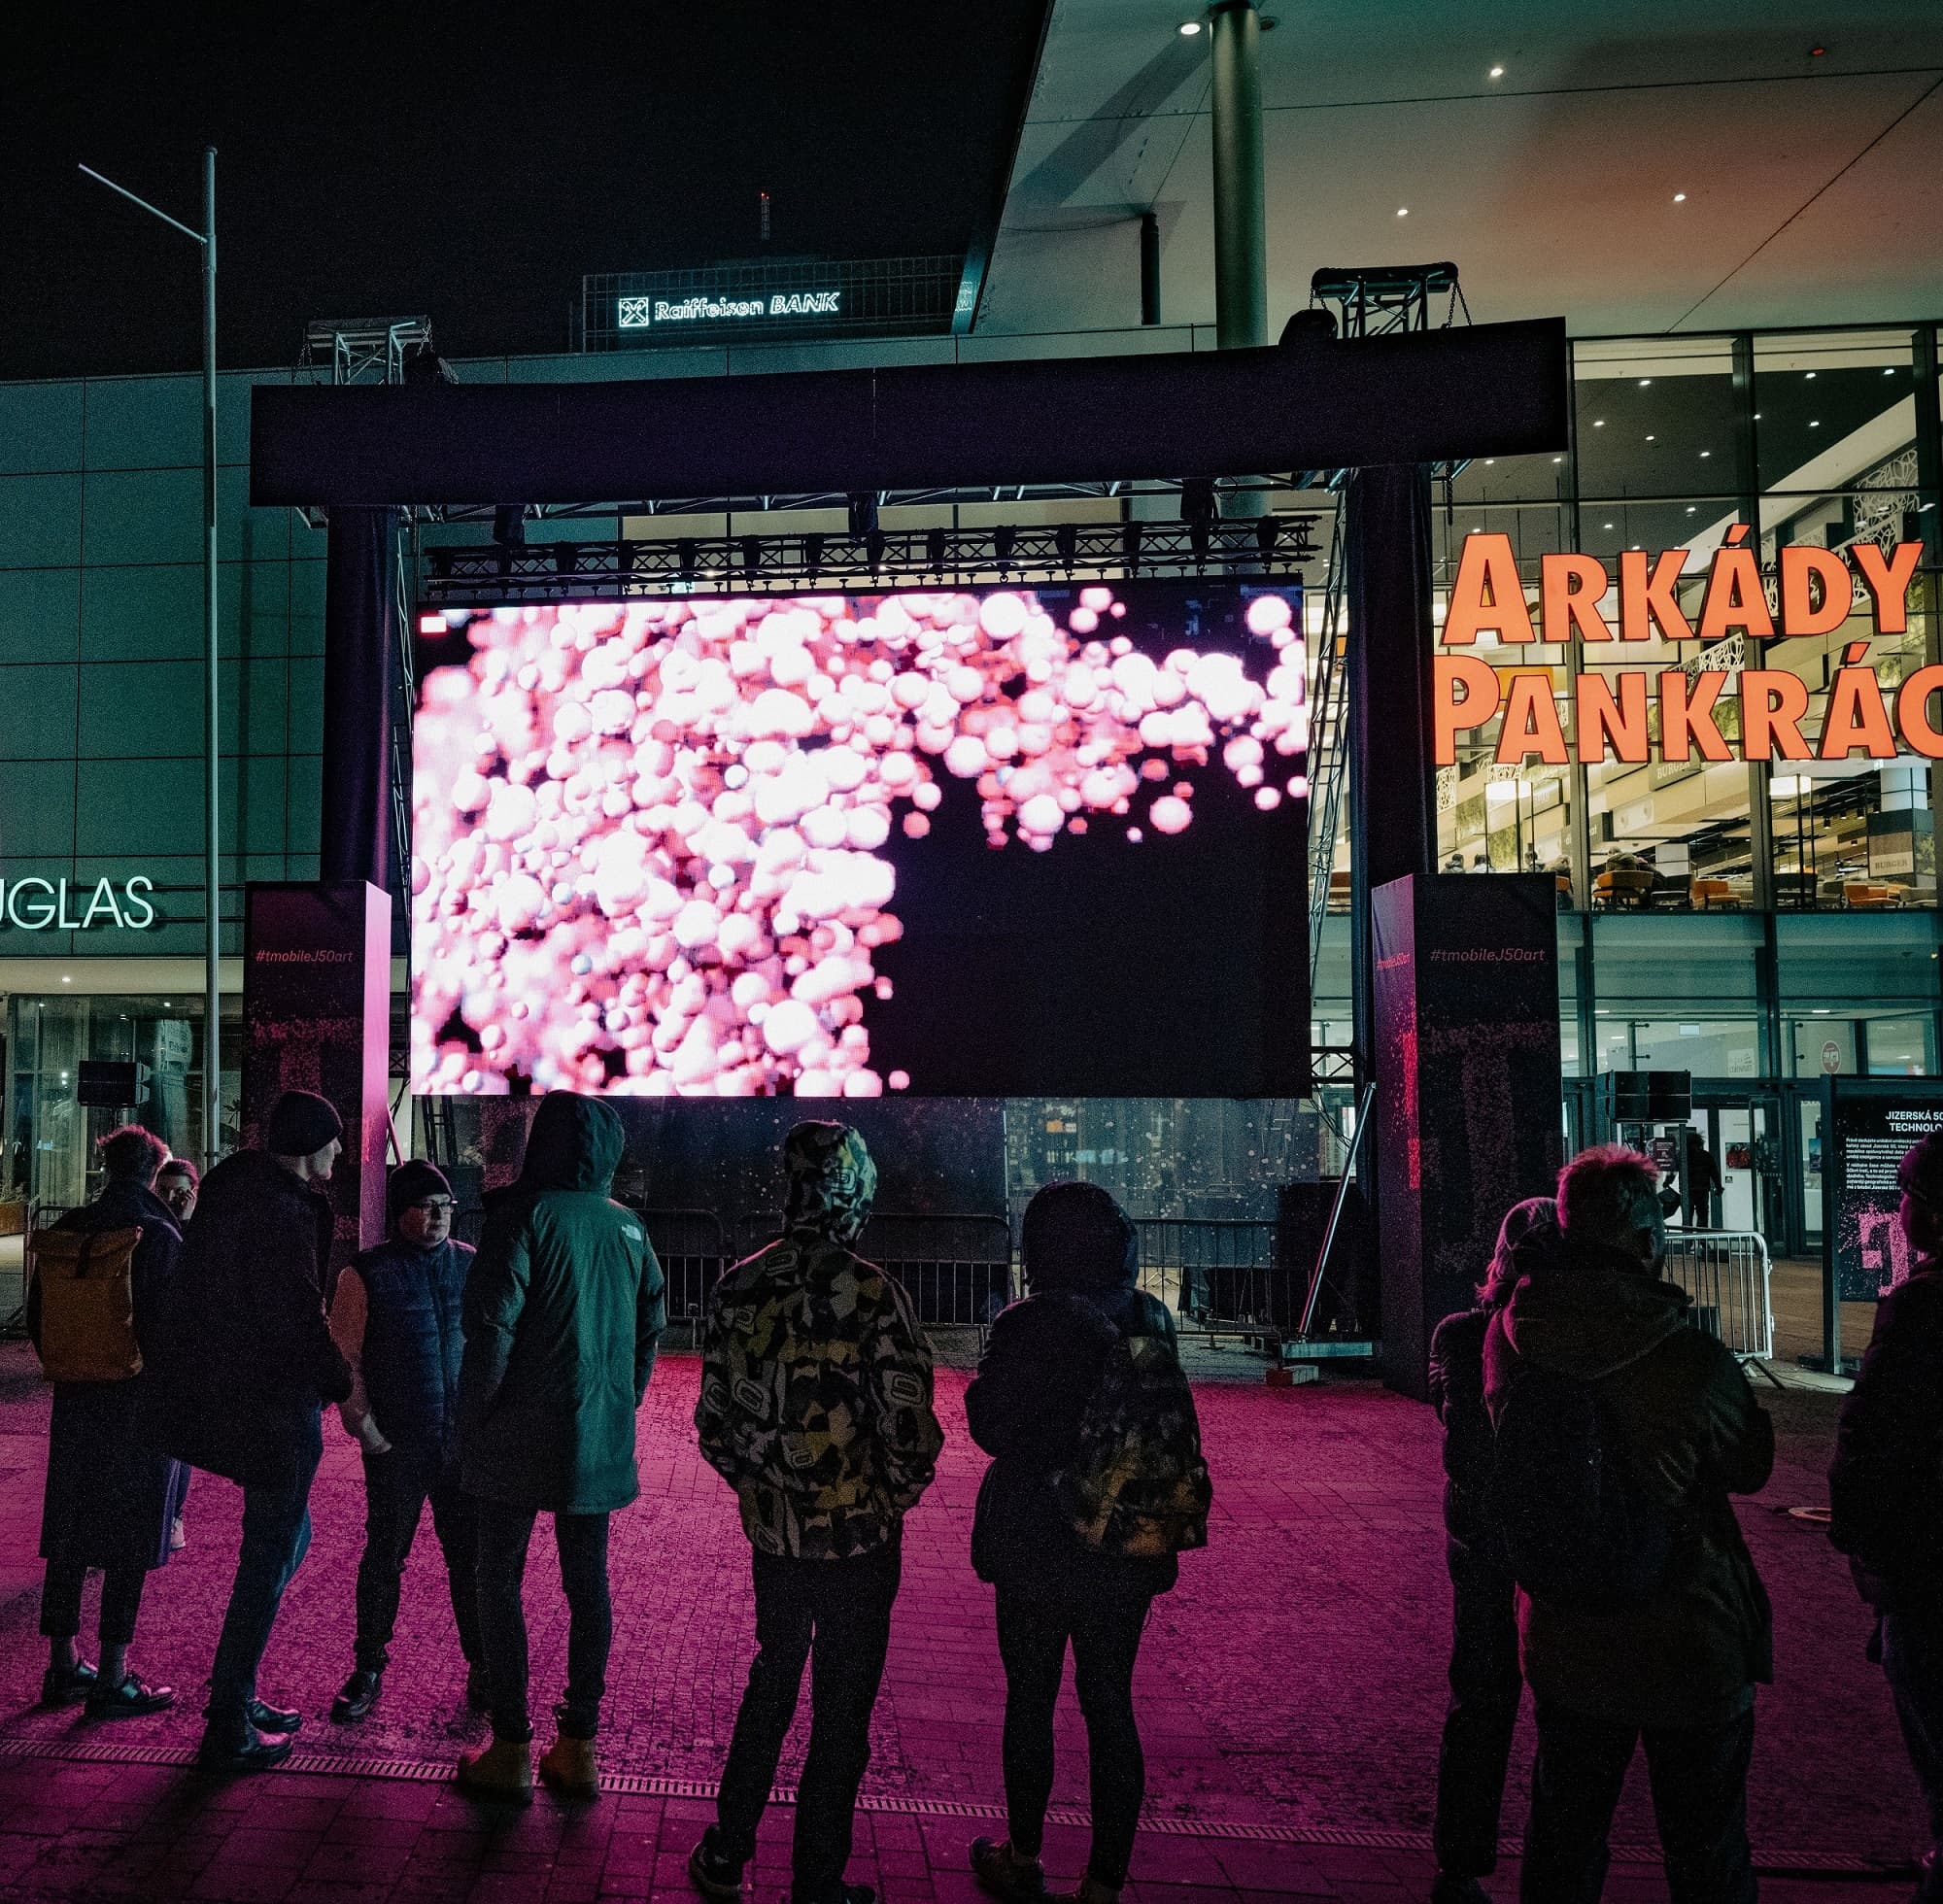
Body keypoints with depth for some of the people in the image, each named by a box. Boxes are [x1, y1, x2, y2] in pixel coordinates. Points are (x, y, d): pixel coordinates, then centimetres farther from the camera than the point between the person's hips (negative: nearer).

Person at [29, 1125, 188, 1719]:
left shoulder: (67, 1231, 4)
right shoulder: (158, 1236, -15)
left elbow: (37, 1316, 9)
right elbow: (173, 1327, -16)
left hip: (77, 1402, 6)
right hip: (140, 1405, -6)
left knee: (69, 1538, 14)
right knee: (129, 1544, 2)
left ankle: (62, 1668, 24)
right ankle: (113, 1681, 7)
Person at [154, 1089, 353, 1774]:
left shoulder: (231, 1190, 9)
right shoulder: (282, 1211, -22)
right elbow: (299, 1320, -23)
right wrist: (346, 1390, -11)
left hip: (223, 1401, 10)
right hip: (273, 1408, -10)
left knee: (288, 1539, 22)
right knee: (267, 1562, 2)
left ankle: (237, 1694, 30)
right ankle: (228, 1731, 12)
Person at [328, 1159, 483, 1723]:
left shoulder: (471, 1265, 5)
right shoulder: (367, 1273, -2)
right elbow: (345, 1358, 0)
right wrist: (363, 1425, -7)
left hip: (465, 1439, 2)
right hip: (395, 1444, -2)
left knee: (471, 1554, 6)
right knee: (384, 1556, 8)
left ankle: (482, 1667, 19)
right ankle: (368, 1670, 23)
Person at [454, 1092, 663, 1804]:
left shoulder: (525, 1216, -11)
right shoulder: (628, 1228, 6)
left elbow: (490, 1326, -15)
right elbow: (651, 1328, 12)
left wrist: (473, 1424, -6)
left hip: (520, 1438, -5)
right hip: (600, 1443, 5)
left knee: (500, 1583, 6)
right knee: (588, 1585, 11)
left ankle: (511, 1751, 9)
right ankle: (579, 1747, 17)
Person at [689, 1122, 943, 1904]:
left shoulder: (736, 1289, -3)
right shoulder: (870, 1294, -19)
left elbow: (713, 1422, 4)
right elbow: (908, 1428, -18)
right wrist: (894, 1500, 1)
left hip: (771, 1532, 5)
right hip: (858, 1537, -5)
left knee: (771, 1684, 24)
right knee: (841, 1711, 10)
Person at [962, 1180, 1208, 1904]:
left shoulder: (1027, 1326, -17)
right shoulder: (1150, 1322, -2)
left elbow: (992, 1430, -10)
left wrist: (985, 1374, 5)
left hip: (1038, 1546, -3)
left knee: (1030, 1701, 13)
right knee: (1110, 1707, 11)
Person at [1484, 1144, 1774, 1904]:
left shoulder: (1508, 1342, -12)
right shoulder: (1694, 1360, -23)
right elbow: (1751, 1467, -5)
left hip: (1563, 1643, 4)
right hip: (1691, 1644, -4)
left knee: (1562, 1841, 21)